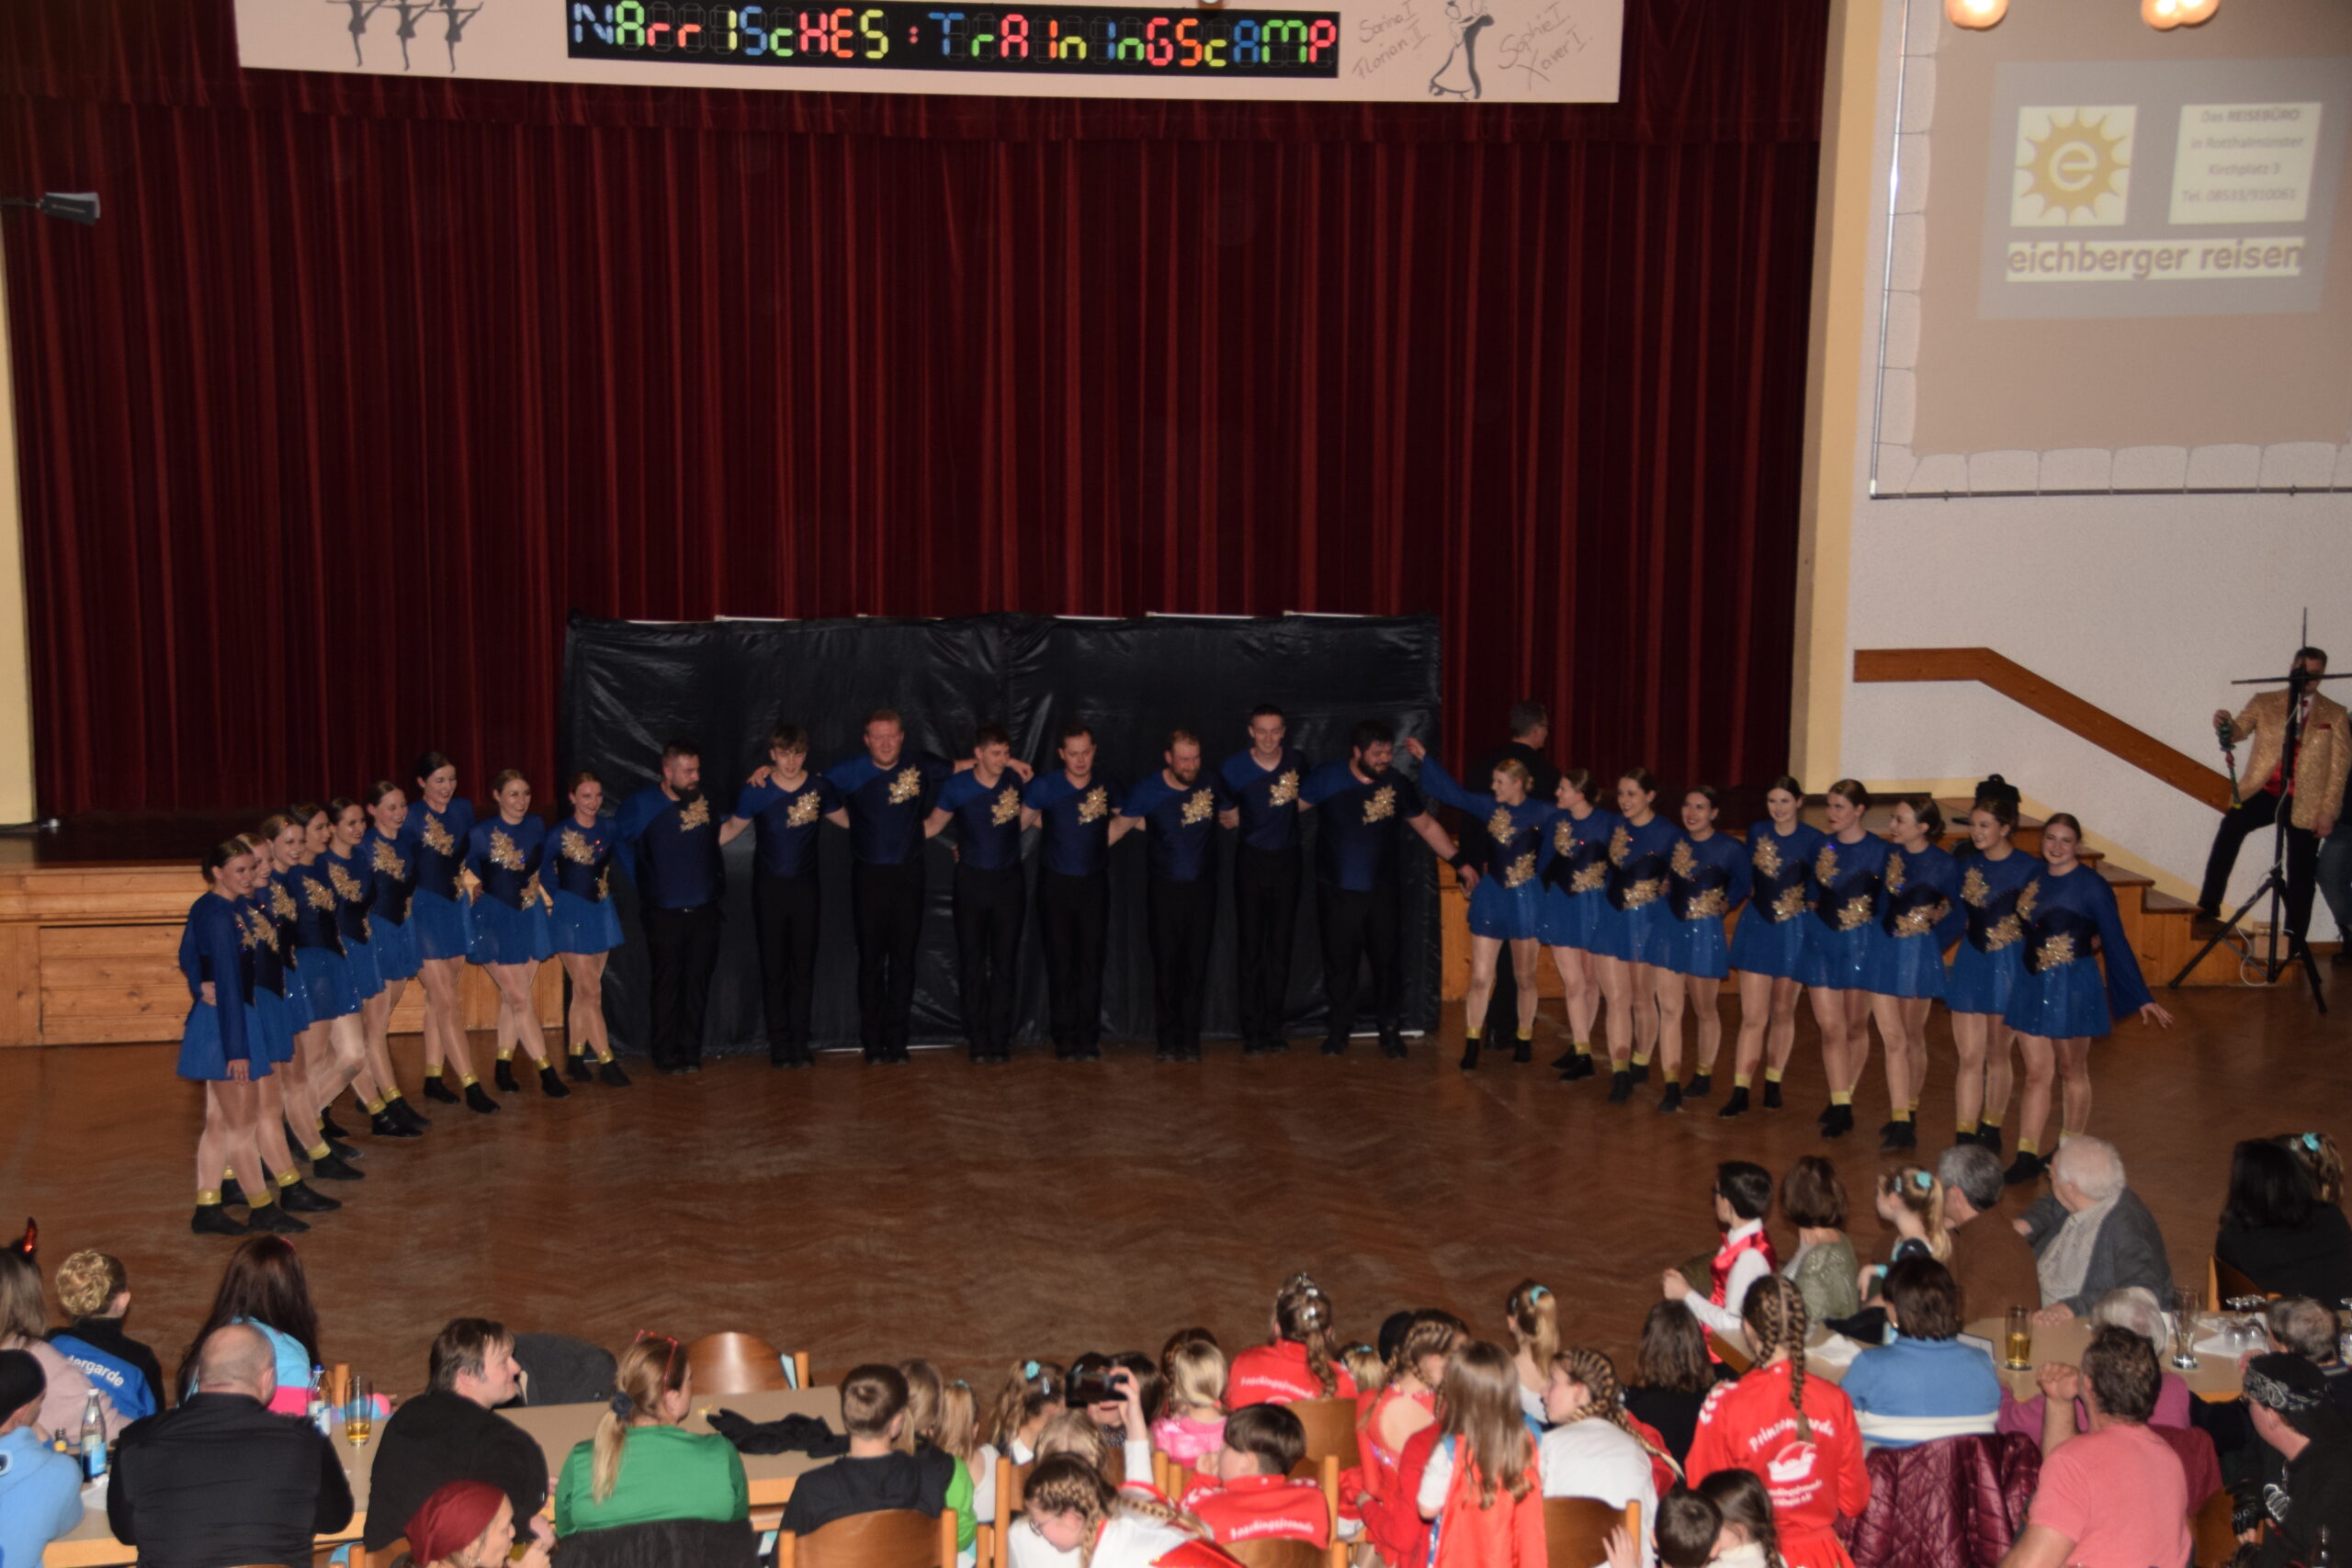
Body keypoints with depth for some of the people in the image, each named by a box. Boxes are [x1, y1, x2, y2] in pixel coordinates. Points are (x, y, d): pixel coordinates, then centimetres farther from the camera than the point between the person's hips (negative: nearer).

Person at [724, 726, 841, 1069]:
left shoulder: (820, 788, -3)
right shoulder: (756, 791, -8)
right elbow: (732, 828, 5)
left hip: (806, 886, 1)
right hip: (769, 886, -1)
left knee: (804, 966, 3)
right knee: (773, 967, 2)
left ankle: (800, 1043, 10)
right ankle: (779, 1044, 9)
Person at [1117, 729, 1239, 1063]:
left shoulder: (1212, 786, 1)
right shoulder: (1147, 792, -6)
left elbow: (1234, 817, 16)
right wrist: (1154, 826, 1)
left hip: (1203, 888, 2)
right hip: (1164, 889, -2)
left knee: (1196, 966, 3)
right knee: (1166, 965, 0)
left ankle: (1190, 1041, 9)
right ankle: (1168, 1041, 7)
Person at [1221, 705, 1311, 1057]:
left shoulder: (1296, 760, -3)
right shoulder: (1235, 768, -10)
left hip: (1287, 859, 2)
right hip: (1251, 859, -2)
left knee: (1280, 947, 6)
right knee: (1250, 948, -1)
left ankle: (1274, 1029, 13)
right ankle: (1252, 1032, 3)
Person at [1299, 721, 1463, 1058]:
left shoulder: (1397, 783, 1)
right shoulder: (1328, 778, -6)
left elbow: (1427, 827, 10)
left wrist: (1460, 863, 7)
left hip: (1383, 891, 1)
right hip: (1338, 891, -1)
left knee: (1388, 961, 1)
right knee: (1339, 962, 4)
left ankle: (1390, 1032, 14)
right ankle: (1337, 1031, 19)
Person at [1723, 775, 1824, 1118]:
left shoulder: (1813, 839, -7)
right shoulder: (1756, 832, 1)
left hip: (1795, 931, -1)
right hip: (1758, 927, 1)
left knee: (1783, 1012, 12)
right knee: (1753, 1016, -3)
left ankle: (1773, 1084, 26)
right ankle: (1740, 1093, -4)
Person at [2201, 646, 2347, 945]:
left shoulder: (2335, 715, 4)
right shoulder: (2264, 702, 6)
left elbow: (2340, 768, 2)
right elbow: (2239, 731, -6)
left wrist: (2328, 813, -5)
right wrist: (2225, 724, -31)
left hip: (2305, 803, 0)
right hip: (2264, 792, 0)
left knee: (2300, 875, 3)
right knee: (2231, 824, -27)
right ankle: (2209, 905, -22)